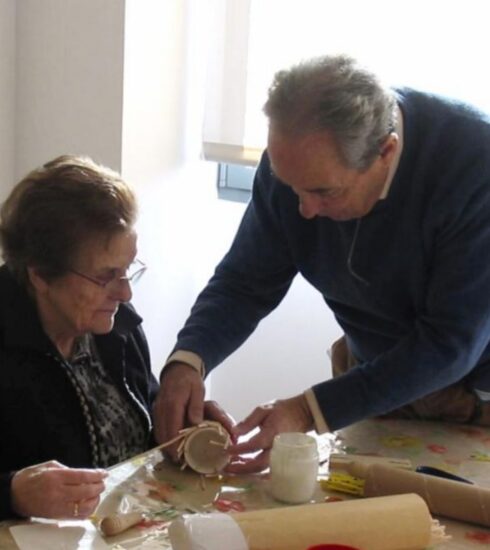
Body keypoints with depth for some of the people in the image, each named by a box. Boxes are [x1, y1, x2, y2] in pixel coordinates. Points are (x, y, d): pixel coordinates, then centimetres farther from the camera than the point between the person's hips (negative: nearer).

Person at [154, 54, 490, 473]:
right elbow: (246, 282, -9)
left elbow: (450, 344, -29)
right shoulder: (294, 158, -16)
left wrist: (310, 412, -34)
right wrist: (186, 362, -28)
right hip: (371, 373, 2)